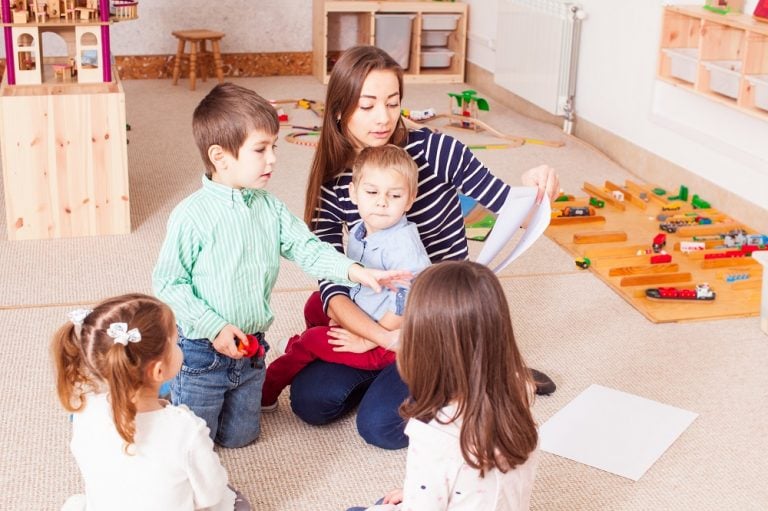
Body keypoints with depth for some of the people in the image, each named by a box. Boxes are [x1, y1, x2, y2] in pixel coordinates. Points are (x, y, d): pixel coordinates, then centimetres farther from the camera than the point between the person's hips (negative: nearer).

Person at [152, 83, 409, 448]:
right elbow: (167, 284, -17)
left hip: (250, 350, 6)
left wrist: (356, 272, -19)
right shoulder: (192, 216, -20)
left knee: (239, 437, 21)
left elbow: (307, 248, -4)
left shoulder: (269, 208, -1)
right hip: (202, 351, -6)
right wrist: (214, 328, -21)